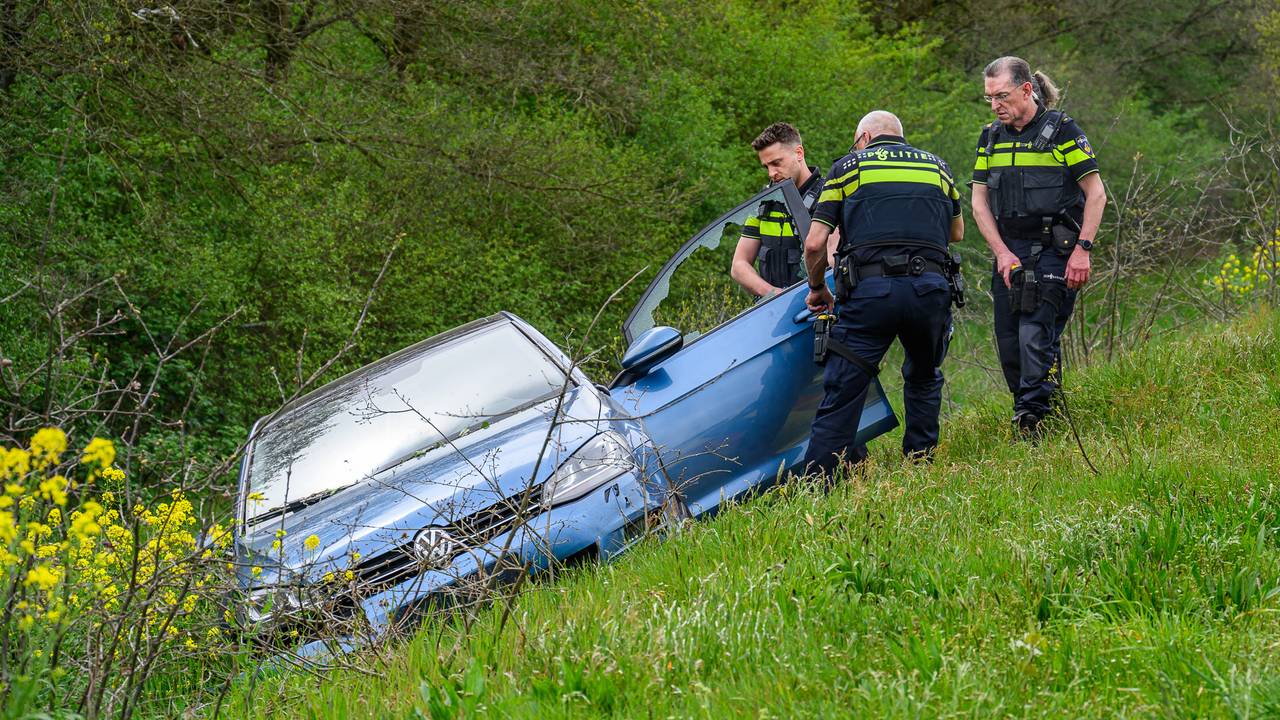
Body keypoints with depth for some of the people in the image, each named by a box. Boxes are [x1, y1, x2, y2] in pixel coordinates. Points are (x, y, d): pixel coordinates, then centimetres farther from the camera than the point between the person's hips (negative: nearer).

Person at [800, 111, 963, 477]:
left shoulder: (848, 166, 15)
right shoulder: (936, 166, 24)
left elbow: (815, 243, 8)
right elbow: (956, 232, 36)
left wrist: (817, 289, 24)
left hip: (870, 291, -3)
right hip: (931, 288, 3)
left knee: (842, 393, -2)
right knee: (924, 378, 27)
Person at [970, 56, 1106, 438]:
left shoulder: (1062, 131, -4)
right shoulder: (991, 137, 12)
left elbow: (1096, 194, -4)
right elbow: (979, 202, 11)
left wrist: (1082, 250, -11)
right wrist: (1002, 253, -2)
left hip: (1053, 250, -6)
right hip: (1009, 251, 6)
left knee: (1036, 335, -16)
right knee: (1008, 343, 2)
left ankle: (1032, 417, -15)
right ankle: (1027, 414, 14)